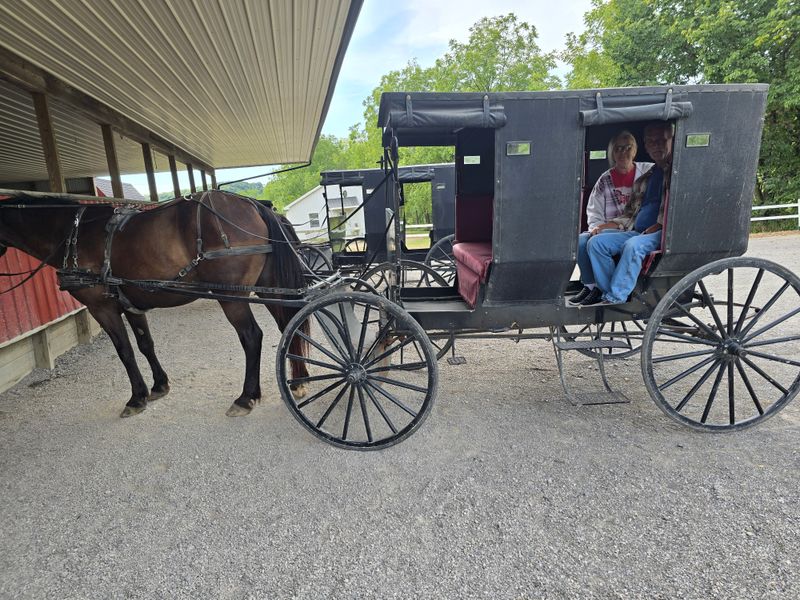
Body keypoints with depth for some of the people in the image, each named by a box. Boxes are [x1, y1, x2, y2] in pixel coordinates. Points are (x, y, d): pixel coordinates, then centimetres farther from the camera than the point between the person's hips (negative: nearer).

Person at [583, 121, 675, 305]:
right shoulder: (646, 178, 26)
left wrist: (659, 225, -16)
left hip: (663, 234, -7)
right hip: (637, 232, 7)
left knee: (633, 246, -37)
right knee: (596, 242, -13)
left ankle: (614, 299, -33)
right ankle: (609, 293, -19)